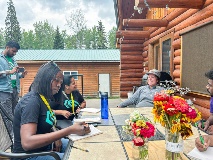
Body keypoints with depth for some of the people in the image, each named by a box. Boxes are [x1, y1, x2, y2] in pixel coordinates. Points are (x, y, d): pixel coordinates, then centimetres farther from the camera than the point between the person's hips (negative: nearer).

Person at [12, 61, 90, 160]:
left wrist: (56, 137, -6)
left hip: (45, 146, 9)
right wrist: (70, 130, -38)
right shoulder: (31, 101, -24)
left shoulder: (43, 98, 3)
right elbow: (27, 143, -35)